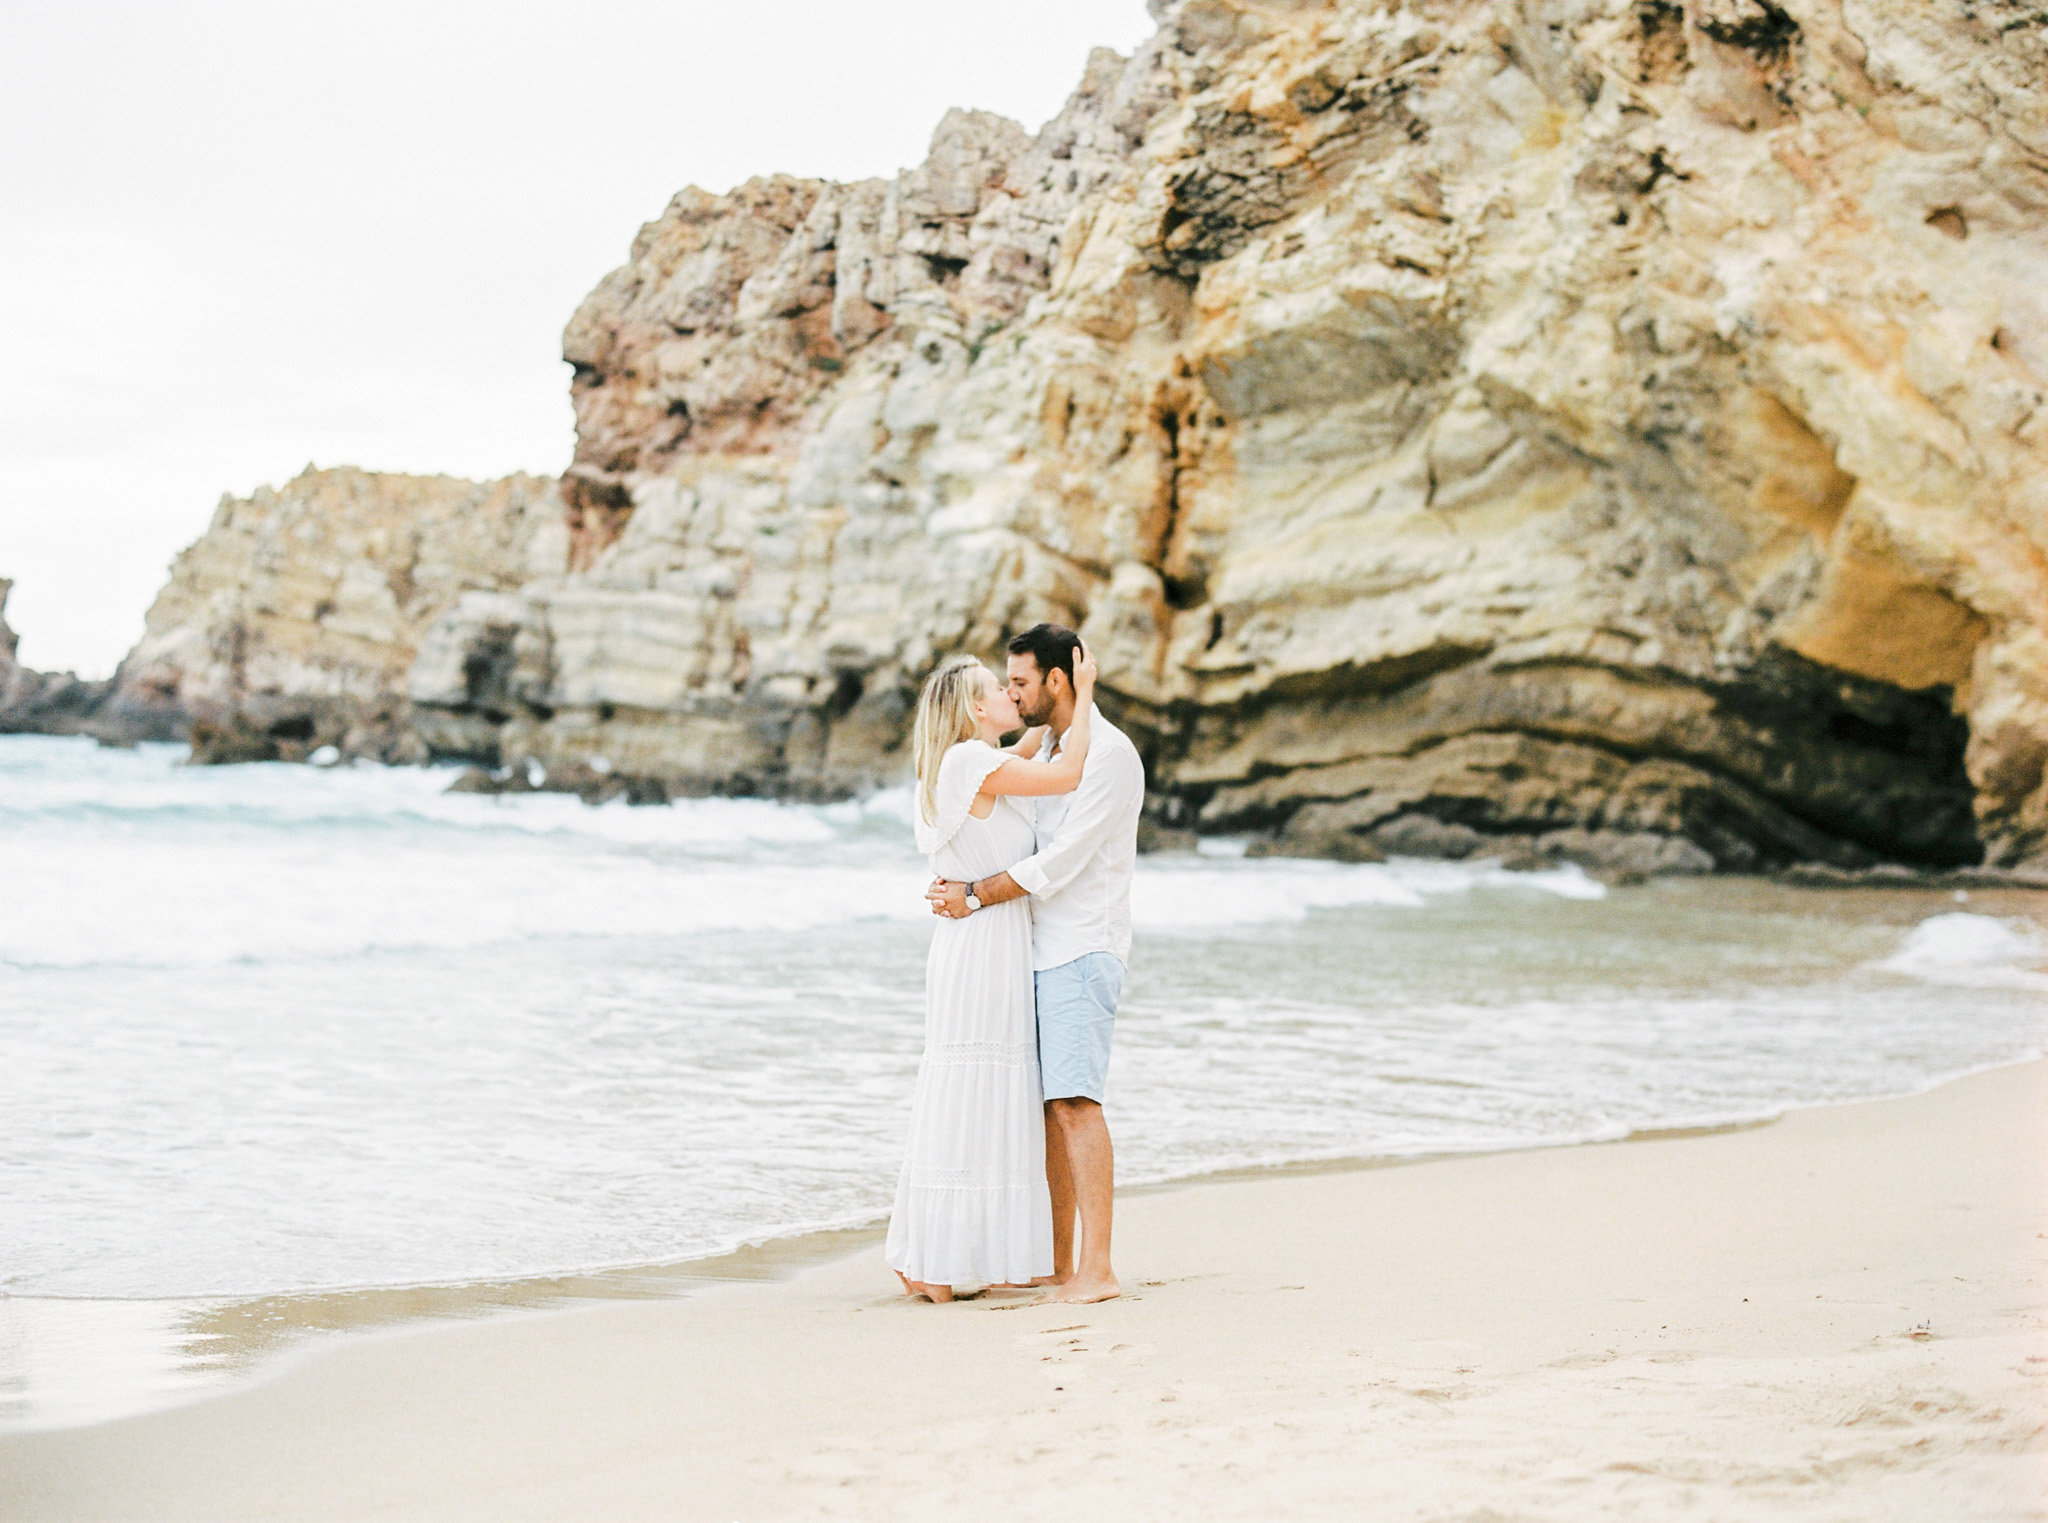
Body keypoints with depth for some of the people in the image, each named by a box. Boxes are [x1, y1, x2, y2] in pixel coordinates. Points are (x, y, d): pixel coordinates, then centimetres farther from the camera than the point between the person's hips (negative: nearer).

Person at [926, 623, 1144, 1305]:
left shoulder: (1109, 752, -11)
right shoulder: (1044, 749, 18)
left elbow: (1063, 859, -17)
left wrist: (976, 897, -13)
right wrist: (964, 881, -2)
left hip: (1082, 953, -9)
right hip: (1039, 954, 9)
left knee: (1076, 1102, -15)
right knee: (1049, 1109, 9)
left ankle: (1097, 1270, -17)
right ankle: (1059, 1263, 13)